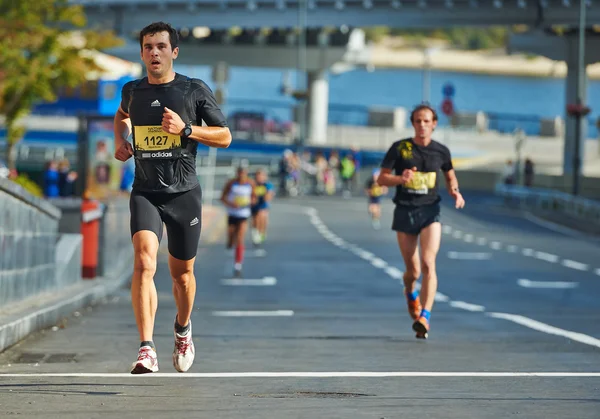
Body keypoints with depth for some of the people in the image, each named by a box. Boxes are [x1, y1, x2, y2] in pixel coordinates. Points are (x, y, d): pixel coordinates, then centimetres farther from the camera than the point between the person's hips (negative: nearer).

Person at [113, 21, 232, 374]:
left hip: (184, 193, -1)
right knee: (144, 261, -21)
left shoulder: (195, 90, -2)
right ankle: (147, 351, -29)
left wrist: (185, 128, -13)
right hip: (145, 193, 1)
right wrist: (120, 140, 11)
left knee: (182, 272, 11)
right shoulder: (132, 91, 7)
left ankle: (183, 329, 43)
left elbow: (225, 136, 1)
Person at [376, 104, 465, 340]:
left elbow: (450, 177, 20)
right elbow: (381, 179, -2)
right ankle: (410, 293, 44)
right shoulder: (399, 148, -2)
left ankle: (424, 317, -24)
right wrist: (400, 179, -22)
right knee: (412, 270, 7)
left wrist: (455, 192, -1)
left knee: (428, 264, -19)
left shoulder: (441, 151, 3)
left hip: (430, 212, 0)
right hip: (404, 212, 0)